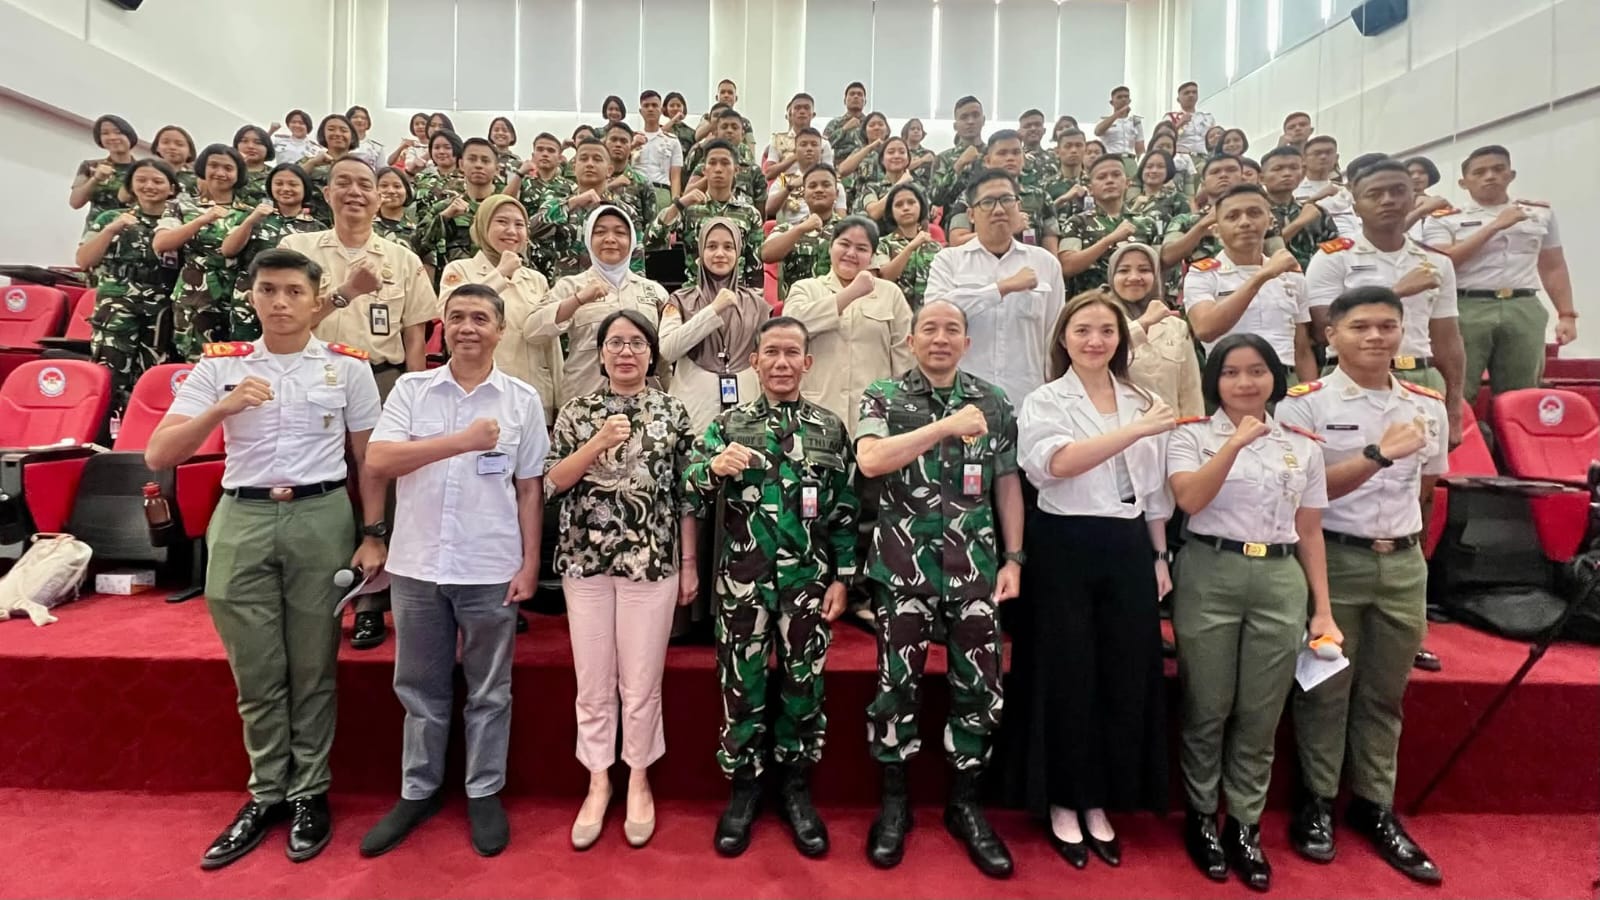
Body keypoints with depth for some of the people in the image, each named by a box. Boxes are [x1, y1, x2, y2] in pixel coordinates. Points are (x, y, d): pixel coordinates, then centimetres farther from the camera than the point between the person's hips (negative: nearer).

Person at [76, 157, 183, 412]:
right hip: (117, 310, 0)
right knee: (111, 379, -12)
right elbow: (83, 261, 4)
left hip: (163, 314, 1)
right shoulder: (112, 218, 12)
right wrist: (111, 229, -5)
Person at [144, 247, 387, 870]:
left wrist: (373, 534, -1)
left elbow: (368, 458, 6)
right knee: (255, 671, 9)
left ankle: (309, 792, 21)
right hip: (241, 520, 2)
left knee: (313, 668, 7)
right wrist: (222, 408, -17)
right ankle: (266, 793, 26)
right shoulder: (218, 365, 6)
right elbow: (158, 456, -1)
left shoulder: (347, 366, 3)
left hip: (321, 518, -1)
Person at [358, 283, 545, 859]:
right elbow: (377, 461, -11)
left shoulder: (523, 400, 1)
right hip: (416, 564, 2)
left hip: (491, 569, -1)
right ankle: (418, 791, 33)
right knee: (420, 688, 15)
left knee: (488, 691, 11)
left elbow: (529, 488, 2)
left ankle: (484, 794, 27)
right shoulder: (411, 389, 2)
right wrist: (462, 441, -18)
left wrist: (530, 564, -3)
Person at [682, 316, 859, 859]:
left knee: (803, 686, 10)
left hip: (808, 580, 1)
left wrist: (842, 578, 0)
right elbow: (689, 490, -6)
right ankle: (743, 786, 27)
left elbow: (845, 511, 5)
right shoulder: (728, 425, 3)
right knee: (742, 685, 8)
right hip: (742, 580, 0)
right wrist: (714, 466, -27)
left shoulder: (830, 429, 4)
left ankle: (796, 788, 29)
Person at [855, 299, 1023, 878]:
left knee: (978, 685, 7)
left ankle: (965, 803, 25)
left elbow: (1008, 484, 11)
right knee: (897, 682, 5)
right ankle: (894, 801, 24)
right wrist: (946, 426, -20)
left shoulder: (993, 403, 9)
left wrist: (1013, 558, 3)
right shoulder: (883, 397, 1)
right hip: (903, 565, -2)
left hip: (976, 566, 3)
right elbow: (869, 460, -17)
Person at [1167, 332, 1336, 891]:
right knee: (1207, 708, 6)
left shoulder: (1303, 445, 9)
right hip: (1209, 577, -2)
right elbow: (1189, 500, -17)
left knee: (1261, 715, 9)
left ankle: (1245, 825, 24)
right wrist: (1236, 442, -21)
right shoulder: (1193, 435, 1)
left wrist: (1323, 609, 7)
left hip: (1281, 582, 3)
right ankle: (1201, 817, 24)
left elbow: (1310, 533, 11)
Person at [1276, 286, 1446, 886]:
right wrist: (1378, 454, -25)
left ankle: (1374, 806, 27)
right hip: (1332, 561, -4)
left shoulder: (1428, 407, 7)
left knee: (1385, 694, 13)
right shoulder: (1305, 404, -8)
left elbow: (1425, 486, 20)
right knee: (1325, 689, 5)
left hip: (1404, 564, 5)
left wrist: (1400, 533, 14)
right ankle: (1316, 801, 20)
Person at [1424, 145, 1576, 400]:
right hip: (1467, 309, -4)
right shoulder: (1446, 219, 4)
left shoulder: (1541, 213, 16)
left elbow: (1554, 268, 17)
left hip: (1524, 310, 4)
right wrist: (1495, 226, -11)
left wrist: (1566, 315, 10)